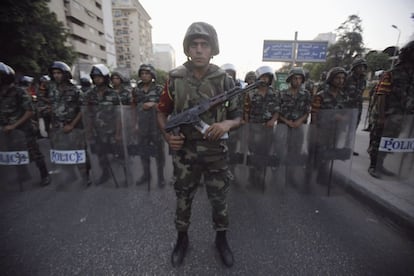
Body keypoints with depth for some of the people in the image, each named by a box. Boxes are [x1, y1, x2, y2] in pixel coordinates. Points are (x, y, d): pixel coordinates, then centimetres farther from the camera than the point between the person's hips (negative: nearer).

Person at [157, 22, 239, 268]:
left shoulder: (225, 80, -4)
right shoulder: (175, 79, -3)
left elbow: (238, 116, 1)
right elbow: (162, 112, 7)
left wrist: (227, 124, -22)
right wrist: (167, 135, -12)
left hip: (216, 152, 0)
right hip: (184, 151, 1)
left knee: (220, 199, 14)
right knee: (183, 198, 17)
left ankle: (221, 239, 43)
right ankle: (182, 238, 45)